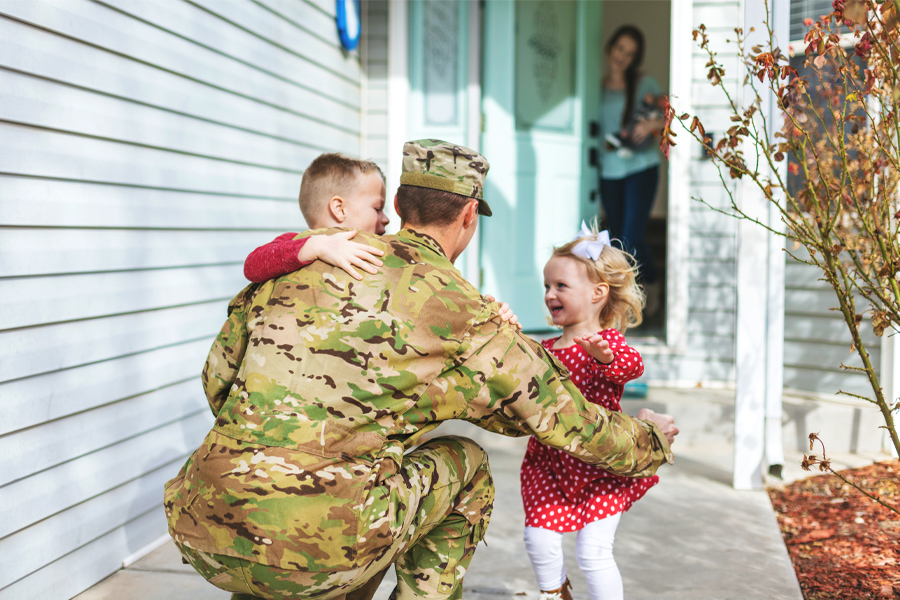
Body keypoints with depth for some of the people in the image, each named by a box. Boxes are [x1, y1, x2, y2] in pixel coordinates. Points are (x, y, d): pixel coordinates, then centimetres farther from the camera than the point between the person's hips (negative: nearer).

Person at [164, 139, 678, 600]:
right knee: (464, 464, 20)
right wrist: (650, 440, 34)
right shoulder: (465, 315, 4)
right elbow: (572, 424, 14)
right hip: (322, 552, -4)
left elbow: (218, 376, 18)